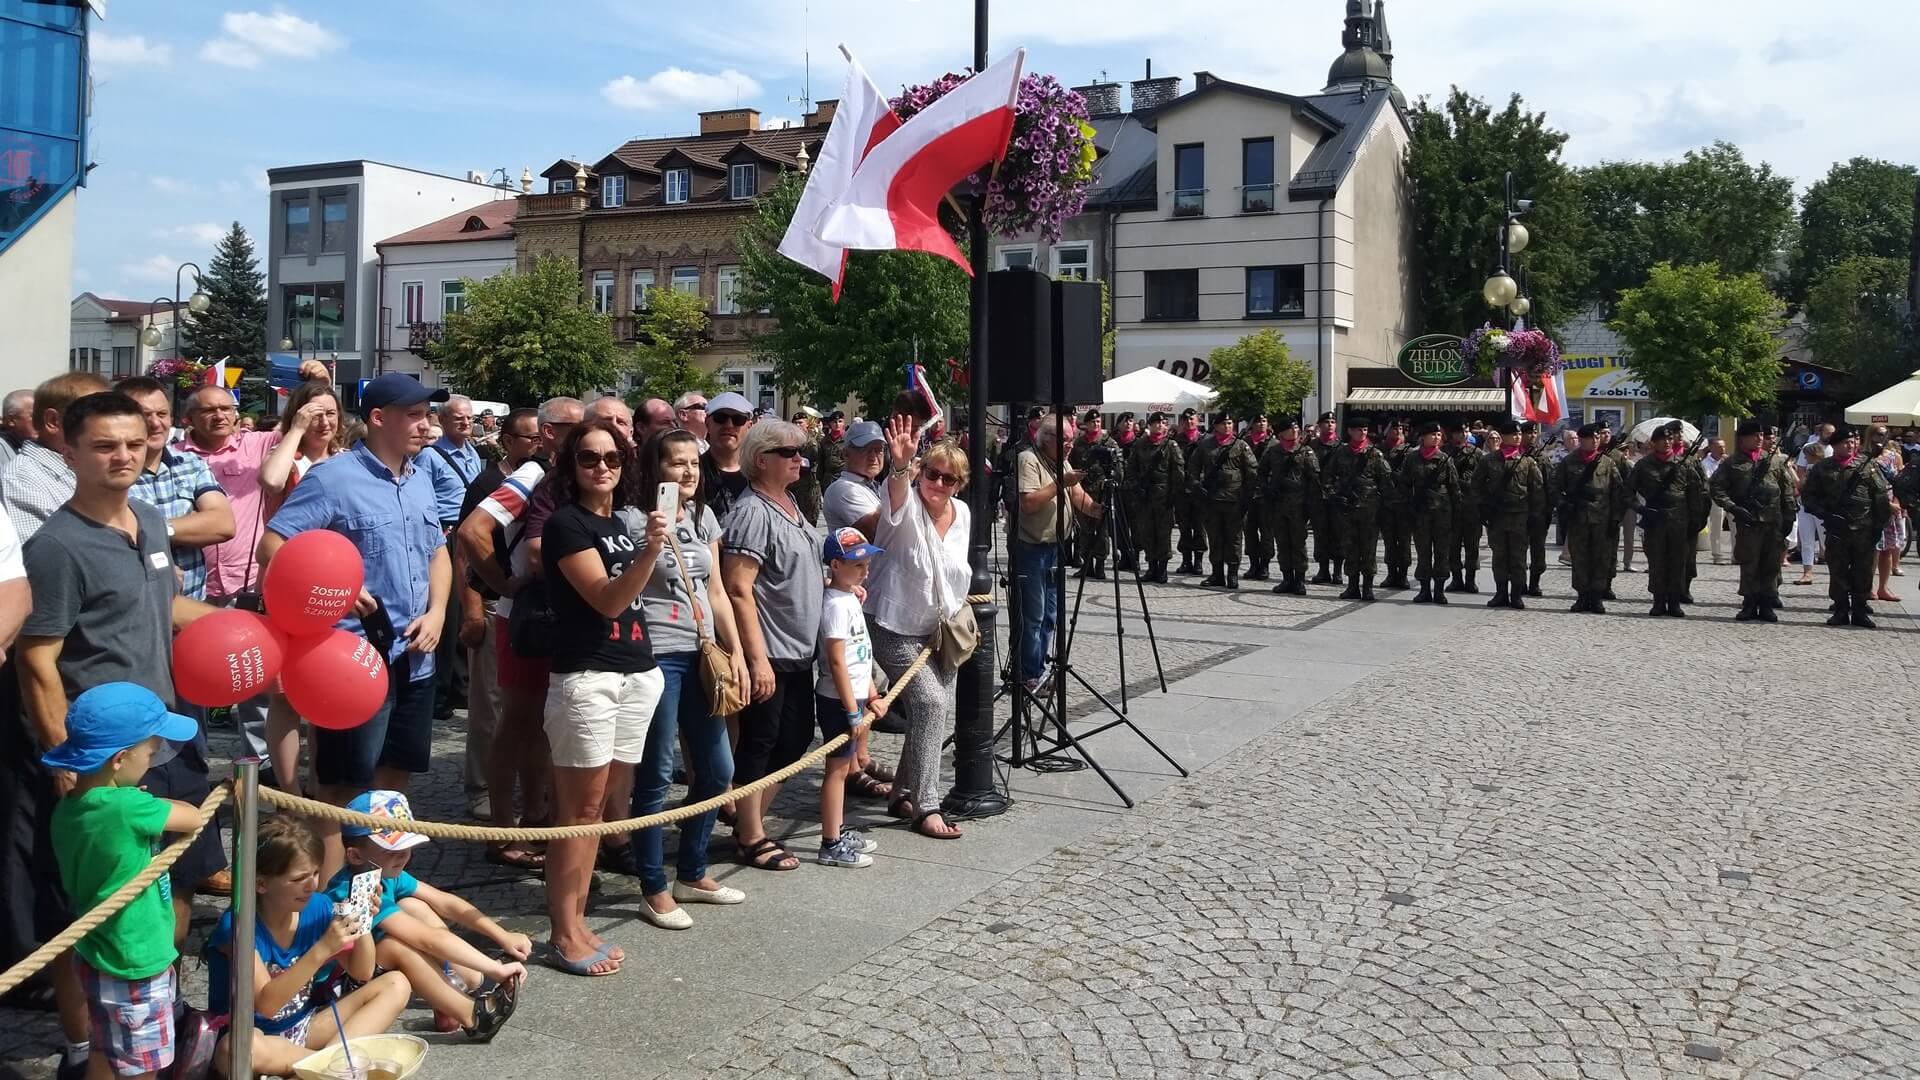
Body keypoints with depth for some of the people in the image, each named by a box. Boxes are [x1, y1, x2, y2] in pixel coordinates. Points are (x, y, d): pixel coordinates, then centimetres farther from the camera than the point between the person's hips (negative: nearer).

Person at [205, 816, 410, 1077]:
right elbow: (266, 1004, -28)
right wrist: (322, 950, -37)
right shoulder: (237, 924, -21)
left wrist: (362, 924, -16)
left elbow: (362, 974, 3)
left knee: (396, 984, -8)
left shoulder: (318, 907, -6)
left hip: (305, 1025, 5)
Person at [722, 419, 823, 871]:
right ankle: (751, 839, 15)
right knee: (758, 744, 2)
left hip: (798, 651, 10)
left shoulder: (788, 504, 12)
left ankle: (751, 823, 29)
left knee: (793, 740, 15)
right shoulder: (753, 511, -16)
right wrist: (757, 659, -24)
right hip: (769, 655, -9)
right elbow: (738, 589, -21)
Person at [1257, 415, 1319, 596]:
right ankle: (1287, 579, 14)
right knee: (1282, 543, 7)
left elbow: (1314, 478, -3)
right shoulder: (1272, 452, 9)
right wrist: (1265, 492, 7)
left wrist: (1311, 503, -9)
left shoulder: (1306, 452, 0)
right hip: (1277, 504, 3)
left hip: (1298, 505, -3)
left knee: (1298, 542, -2)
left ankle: (1300, 580, 3)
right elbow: (1262, 473, 20)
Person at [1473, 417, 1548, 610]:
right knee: (1499, 556, 7)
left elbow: (1537, 489, 2)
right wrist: (1481, 509, 1)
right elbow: (1477, 485, 9)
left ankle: (1517, 594, 7)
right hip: (1495, 515, 1)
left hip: (1520, 516, -1)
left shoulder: (1528, 461, 2)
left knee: (1518, 557, 1)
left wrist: (1535, 514, -3)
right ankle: (1501, 594, 14)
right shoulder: (1488, 460, 4)